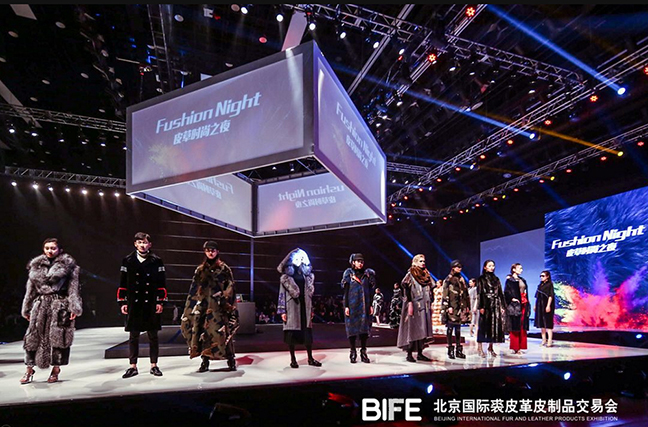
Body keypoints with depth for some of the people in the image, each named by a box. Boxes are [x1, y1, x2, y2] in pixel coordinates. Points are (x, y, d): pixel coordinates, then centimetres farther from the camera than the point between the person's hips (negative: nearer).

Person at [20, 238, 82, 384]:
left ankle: (56, 370, 11)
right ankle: (29, 369, 15)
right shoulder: (36, 265, 12)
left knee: (58, 337, 0)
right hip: (40, 305, 4)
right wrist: (27, 309, 13)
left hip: (60, 306, -4)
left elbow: (73, 287, -3)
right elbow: (31, 289, 16)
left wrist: (74, 307, -10)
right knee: (33, 336, 2)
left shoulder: (67, 265, 0)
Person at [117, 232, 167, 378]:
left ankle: (154, 366, 15)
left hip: (151, 304, 0)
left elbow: (162, 283, 3)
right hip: (134, 304, 1)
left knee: (153, 336, 6)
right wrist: (122, 302, 2)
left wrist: (160, 302, -3)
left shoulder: (156, 261, 3)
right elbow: (123, 283, 7)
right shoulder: (127, 261, 5)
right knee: (133, 336, 6)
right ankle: (133, 367, 17)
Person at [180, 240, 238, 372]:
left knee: (223, 331, -8)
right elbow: (193, 289, 13)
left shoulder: (224, 268, 5)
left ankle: (231, 361, 0)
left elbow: (230, 287, 2)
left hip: (218, 306, -3)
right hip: (203, 305, 3)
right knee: (202, 331, -2)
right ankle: (205, 361, 6)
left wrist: (226, 300, -10)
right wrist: (190, 307, 7)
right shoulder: (200, 270, 13)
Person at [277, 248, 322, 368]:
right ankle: (293, 359, 10)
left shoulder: (307, 274, 12)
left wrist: (311, 309, 11)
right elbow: (282, 293, -5)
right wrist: (282, 310, -10)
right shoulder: (286, 275, -2)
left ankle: (310, 358, 11)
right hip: (292, 305, -4)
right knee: (292, 331, 0)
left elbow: (310, 292, 14)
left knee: (307, 331, 3)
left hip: (305, 305, 4)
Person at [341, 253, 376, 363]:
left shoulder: (367, 274, 9)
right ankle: (353, 352, 8)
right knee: (352, 327, 0)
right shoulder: (349, 274, 2)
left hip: (364, 305, 3)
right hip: (352, 305, -2)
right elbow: (346, 292, 0)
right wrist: (346, 306, -7)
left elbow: (369, 292, 10)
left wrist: (370, 305, 5)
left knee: (364, 327, 2)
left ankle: (363, 352, 9)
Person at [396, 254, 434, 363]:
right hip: (414, 305, -7)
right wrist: (409, 302, -21)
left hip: (425, 306, 7)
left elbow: (429, 291, 20)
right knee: (412, 328, -6)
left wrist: (430, 304, 14)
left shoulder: (426, 274, 16)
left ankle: (420, 353, 13)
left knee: (423, 329, 7)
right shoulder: (411, 274, -4)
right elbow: (404, 285, -16)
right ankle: (409, 354, -1)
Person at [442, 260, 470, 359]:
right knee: (450, 328, -1)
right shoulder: (448, 279, -2)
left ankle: (459, 350, 13)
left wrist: (467, 306, 13)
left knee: (458, 329, 9)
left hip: (460, 307, 6)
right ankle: (450, 350, 4)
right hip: (451, 307, -6)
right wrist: (448, 306, -14)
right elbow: (445, 294, -7)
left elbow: (465, 294, 18)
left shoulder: (461, 279, 16)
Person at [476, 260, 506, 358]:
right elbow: (479, 293, -5)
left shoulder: (496, 279, 15)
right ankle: (479, 348, 0)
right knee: (484, 325, -5)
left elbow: (500, 293, 14)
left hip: (496, 305, 5)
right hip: (486, 305, -5)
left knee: (495, 325, 3)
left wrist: (502, 306, 7)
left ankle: (490, 347, 14)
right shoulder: (481, 279, 1)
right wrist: (481, 306, -13)